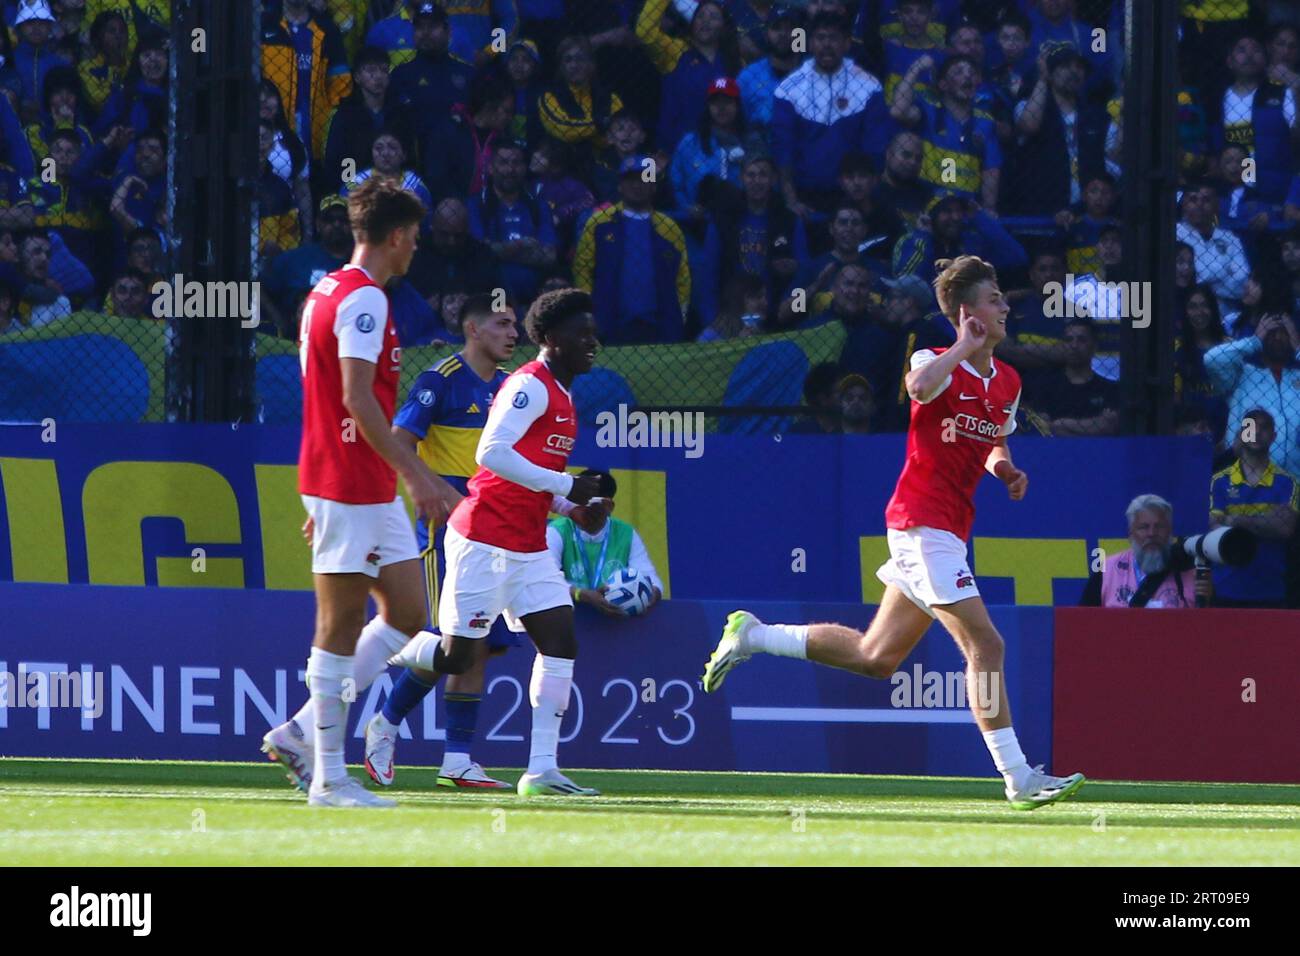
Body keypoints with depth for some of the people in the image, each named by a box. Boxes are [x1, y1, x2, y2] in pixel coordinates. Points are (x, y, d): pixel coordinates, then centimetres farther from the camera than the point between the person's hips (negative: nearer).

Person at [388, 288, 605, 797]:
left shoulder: (560, 396, 17)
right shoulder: (531, 386, -12)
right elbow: (492, 452, -24)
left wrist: (576, 505, 8)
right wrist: (565, 485, -20)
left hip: (527, 546, 9)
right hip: (484, 539, -9)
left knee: (560, 643, -3)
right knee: (456, 653, -5)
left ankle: (542, 770, -5)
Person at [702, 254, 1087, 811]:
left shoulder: (1007, 383, 13)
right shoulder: (937, 364, -11)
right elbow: (920, 387, -38)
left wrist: (1003, 468, 7)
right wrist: (965, 348, -22)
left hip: (947, 530, 9)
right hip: (922, 521, -9)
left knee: (876, 657, 15)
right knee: (985, 645, -13)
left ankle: (753, 636, 27)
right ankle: (1018, 778, -11)